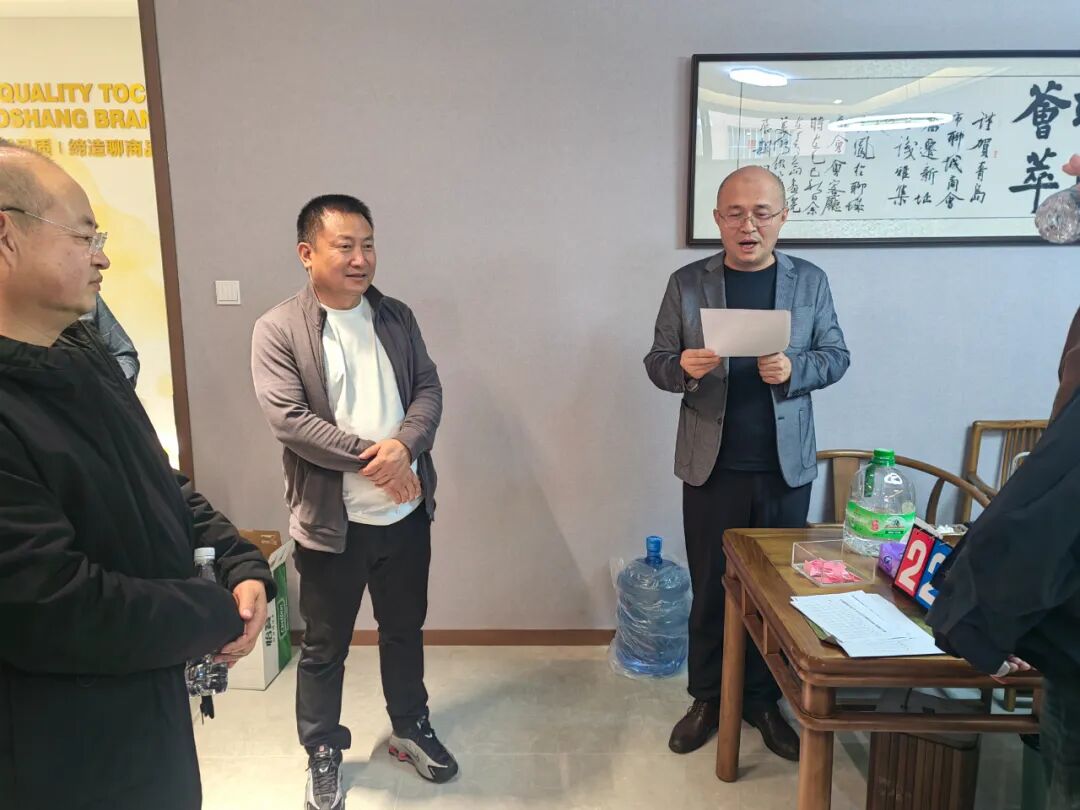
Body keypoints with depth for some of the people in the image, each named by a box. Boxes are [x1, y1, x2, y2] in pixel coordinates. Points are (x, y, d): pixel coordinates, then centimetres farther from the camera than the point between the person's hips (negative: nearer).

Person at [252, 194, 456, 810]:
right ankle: (324, 752, 36)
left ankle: (411, 729, 42)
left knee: (405, 630, 20)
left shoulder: (398, 317, 4)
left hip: (406, 513, 4)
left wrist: (403, 444, -20)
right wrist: (374, 457, -20)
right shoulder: (278, 330, -10)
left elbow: (429, 390, 0)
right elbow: (289, 420, -18)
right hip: (333, 521, -4)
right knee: (325, 646, 14)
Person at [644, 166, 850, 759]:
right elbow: (657, 363, 0)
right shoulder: (687, 283, 0)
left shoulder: (810, 281, 3)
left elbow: (836, 355, 4)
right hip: (712, 465, -1)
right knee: (710, 588, 10)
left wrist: (793, 369, -17)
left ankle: (763, 700, 31)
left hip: (787, 465, 1)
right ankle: (707, 698, 28)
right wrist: (684, 367, -23)